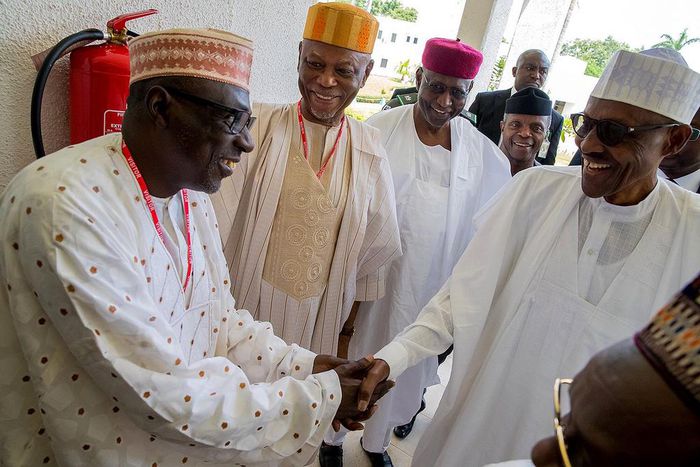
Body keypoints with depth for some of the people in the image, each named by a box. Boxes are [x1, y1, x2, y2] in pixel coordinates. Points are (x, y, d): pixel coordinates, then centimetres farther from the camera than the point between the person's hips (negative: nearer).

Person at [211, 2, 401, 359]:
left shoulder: (369, 149, -2)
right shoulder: (257, 126, -11)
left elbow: (371, 253, 4)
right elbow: (215, 219, -14)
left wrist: (347, 330, 8)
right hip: (246, 308, -2)